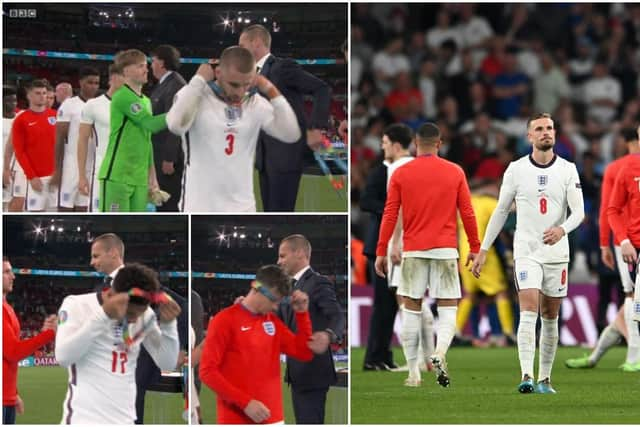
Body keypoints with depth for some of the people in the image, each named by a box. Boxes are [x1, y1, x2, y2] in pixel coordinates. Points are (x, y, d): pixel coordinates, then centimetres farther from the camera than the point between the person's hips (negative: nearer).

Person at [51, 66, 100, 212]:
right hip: (72, 166, -5)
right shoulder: (69, 105, -5)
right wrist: (57, 169, -11)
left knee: (82, 210, 6)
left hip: (93, 167, 5)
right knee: (65, 209, -5)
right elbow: (59, 140, -6)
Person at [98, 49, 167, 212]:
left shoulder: (145, 101, 18)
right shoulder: (123, 96, -11)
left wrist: (152, 176, 18)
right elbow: (151, 124, -20)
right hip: (117, 175, -8)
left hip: (139, 178, 8)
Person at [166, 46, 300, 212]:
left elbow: (291, 134, -3)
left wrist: (271, 90, -5)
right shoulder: (195, 96, -8)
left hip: (241, 209, 4)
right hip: (199, 210, -4)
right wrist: (199, 80, -18)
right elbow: (176, 125, -28)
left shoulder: (256, 104, 4)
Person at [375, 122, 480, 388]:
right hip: (445, 247, 0)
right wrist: (475, 248, 12)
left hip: (413, 250, 0)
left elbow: (389, 215, 1)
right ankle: (440, 353, -25)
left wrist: (381, 252, 5)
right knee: (448, 307, 3)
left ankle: (413, 372, 6)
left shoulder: (401, 174, 2)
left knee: (411, 308, 8)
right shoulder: (455, 173, 3)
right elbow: (467, 214, 4)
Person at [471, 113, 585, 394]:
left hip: (557, 252, 2)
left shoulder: (568, 170, 2)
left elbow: (579, 211, -5)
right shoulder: (516, 169, 1)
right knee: (529, 313, -16)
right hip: (526, 252, -2)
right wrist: (484, 249, 8)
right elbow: (501, 211, 8)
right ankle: (527, 377, -24)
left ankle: (545, 379, 18)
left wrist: (562, 229, -26)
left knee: (550, 317, 8)